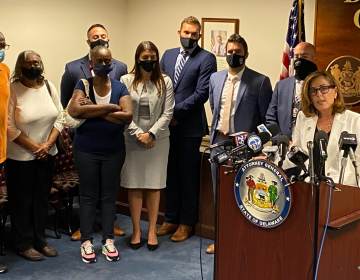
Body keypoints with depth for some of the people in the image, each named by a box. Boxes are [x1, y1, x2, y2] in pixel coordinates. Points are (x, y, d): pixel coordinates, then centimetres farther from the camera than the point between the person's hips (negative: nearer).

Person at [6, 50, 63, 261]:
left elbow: (59, 118, 4)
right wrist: (35, 147, -14)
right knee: (22, 202, 7)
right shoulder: (12, 89, -12)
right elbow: (9, 127, -16)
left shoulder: (49, 86, 4)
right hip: (20, 157, -5)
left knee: (42, 199, 14)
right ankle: (24, 245, 20)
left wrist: (47, 145, -9)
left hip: (47, 155, 5)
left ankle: (40, 240, 28)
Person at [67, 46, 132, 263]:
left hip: (114, 150, 1)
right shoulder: (83, 85, -4)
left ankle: (109, 240, 21)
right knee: (88, 195, 8)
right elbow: (74, 110, -23)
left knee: (109, 195, 10)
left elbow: (128, 116, -17)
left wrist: (93, 112, -18)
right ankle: (87, 241, 18)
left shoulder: (120, 87, -1)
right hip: (86, 150, -1)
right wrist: (110, 107, -21)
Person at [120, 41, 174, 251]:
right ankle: (136, 230, 15)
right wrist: (138, 134, -10)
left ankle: (152, 230, 15)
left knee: (154, 186, 5)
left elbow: (167, 113, -2)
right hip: (132, 139, 0)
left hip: (158, 139, 0)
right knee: (134, 186, 4)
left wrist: (151, 134, -12)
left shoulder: (165, 82, 1)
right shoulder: (126, 81, 1)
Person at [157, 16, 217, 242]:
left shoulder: (206, 59, -5)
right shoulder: (168, 55, 13)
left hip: (190, 126, -5)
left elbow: (201, 93, -12)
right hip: (168, 124, 5)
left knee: (189, 176, 6)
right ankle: (171, 218, 25)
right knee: (170, 173, 13)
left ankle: (186, 223, 18)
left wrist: (176, 112, -14)